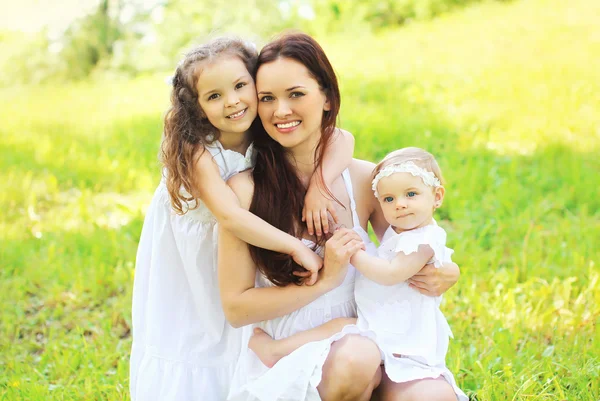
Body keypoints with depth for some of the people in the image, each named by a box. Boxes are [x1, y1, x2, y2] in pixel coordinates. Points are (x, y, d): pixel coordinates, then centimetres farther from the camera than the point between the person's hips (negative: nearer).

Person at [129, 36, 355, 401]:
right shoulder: (196, 152, -28)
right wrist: (297, 247, -42)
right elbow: (229, 215, -40)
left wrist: (318, 184, -36)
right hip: (185, 265, -4)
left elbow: (343, 140, -19)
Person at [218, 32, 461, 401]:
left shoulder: (365, 180, -1)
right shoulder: (245, 190, -10)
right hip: (280, 368, -3)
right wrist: (324, 279, -16)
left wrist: (444, 275, -10)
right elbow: (236, 307, -8)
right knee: (357, 357, -34)